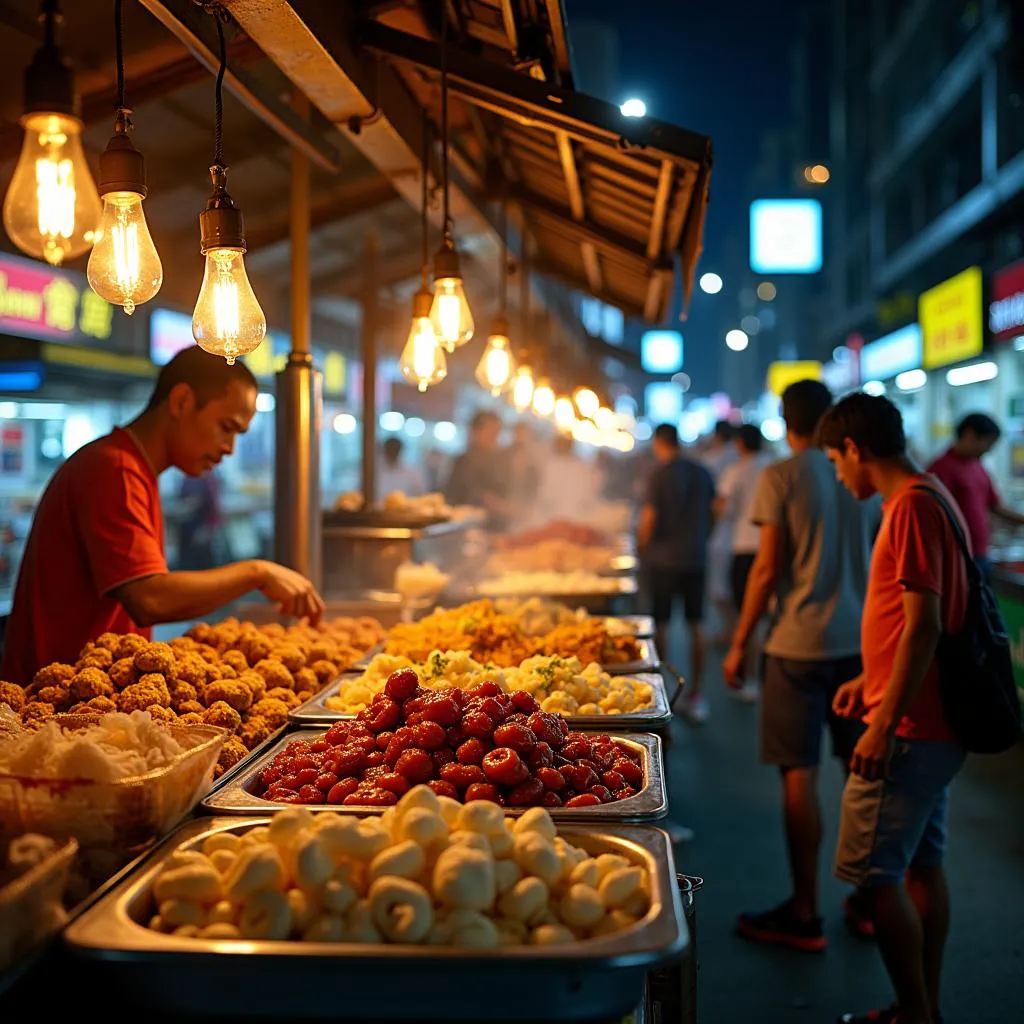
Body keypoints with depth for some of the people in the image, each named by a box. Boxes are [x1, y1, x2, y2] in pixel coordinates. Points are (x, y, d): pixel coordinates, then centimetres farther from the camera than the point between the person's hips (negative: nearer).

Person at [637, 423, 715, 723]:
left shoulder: (661, 474, -10)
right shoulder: (703, 473, 5)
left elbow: (649, 520, -11)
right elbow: (712, 515, 12)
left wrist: (642, 549, 5)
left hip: (664, 560, -4)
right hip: (696, 559, 5)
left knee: (661, 626, 3)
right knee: (696, 626, 8)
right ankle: (695, 696, 12)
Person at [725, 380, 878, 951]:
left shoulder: (781, 478, -8)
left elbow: (768, 570, -10)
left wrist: (740, 645, -2)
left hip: (800, 644, -5)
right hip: (861, 641, 5)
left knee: (800, 776, 1)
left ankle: (804, 916, 7)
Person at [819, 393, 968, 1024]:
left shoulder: (913, 504, -18)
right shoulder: (929, 498, 13)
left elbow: (924, 624, -23)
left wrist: (885, 725, -22)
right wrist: (872, 682, 22)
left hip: (910, 729, -10)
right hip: (932, 723, 10)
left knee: (875, 873, -3)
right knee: (922, 865, 16)